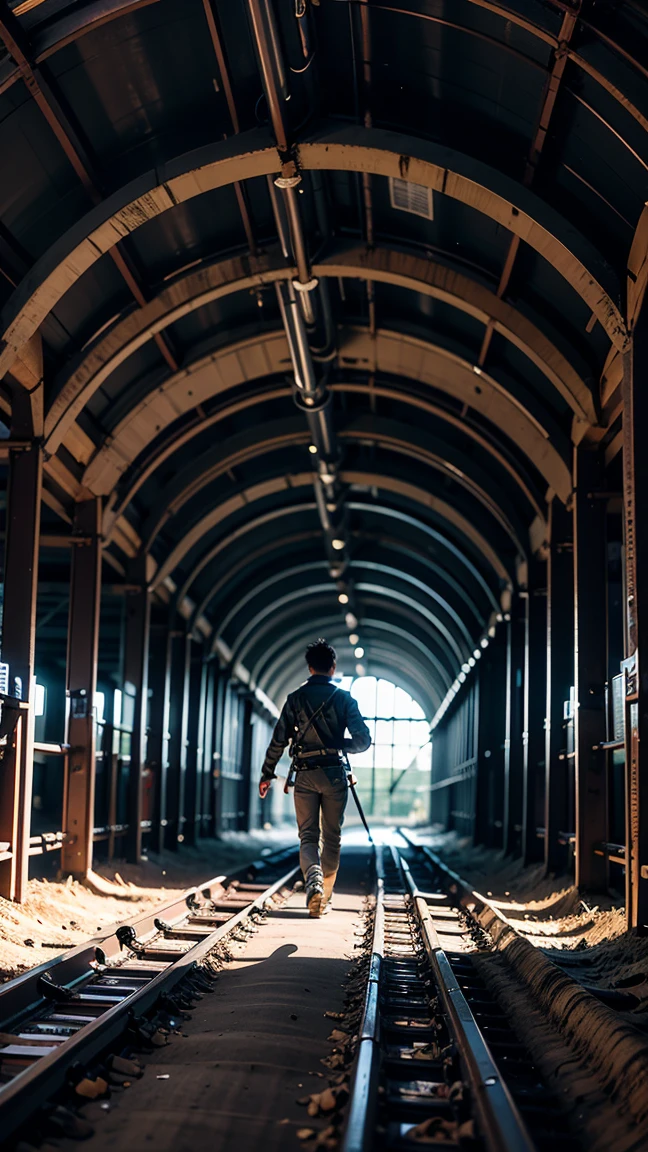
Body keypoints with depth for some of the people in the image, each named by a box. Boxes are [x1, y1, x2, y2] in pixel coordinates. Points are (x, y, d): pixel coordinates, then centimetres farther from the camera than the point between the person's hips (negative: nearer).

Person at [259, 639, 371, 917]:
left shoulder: (295, 698, 2)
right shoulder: (344, 698, 0)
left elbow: (278, 741, 1)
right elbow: (363, 741, -5)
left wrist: (267, 774, 10)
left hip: (305, 775, 0)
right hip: (334, 774, 0)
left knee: (308, 835, 4)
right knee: (331, 837, 10)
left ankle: (313, 878, -24)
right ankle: (324, 898, 13)